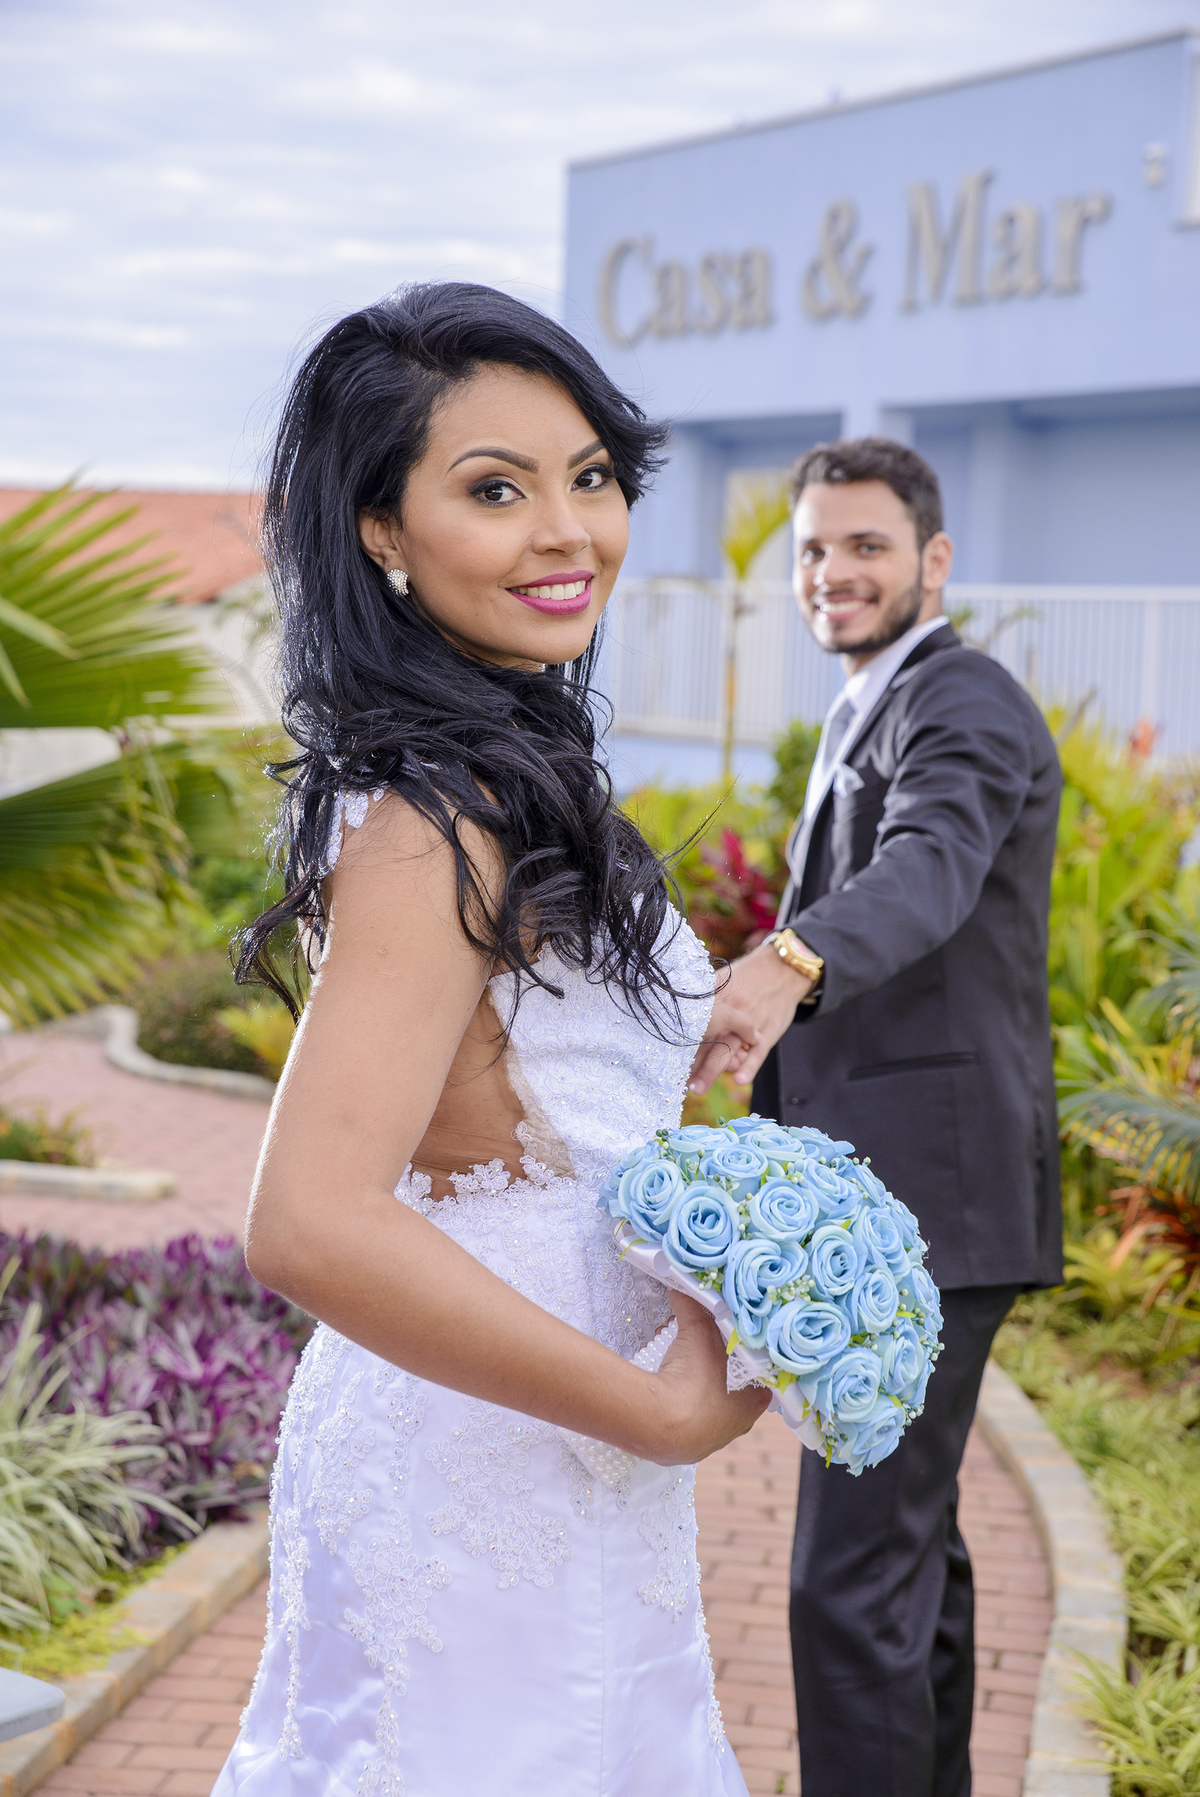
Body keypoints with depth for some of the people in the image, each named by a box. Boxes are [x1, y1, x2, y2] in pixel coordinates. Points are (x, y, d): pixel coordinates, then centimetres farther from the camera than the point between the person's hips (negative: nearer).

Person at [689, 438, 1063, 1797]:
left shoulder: (962, 703, -12)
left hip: (923, 1208, -10)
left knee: (852, 1576, -12)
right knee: (910, 1555, 20)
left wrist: (784, 967, -53)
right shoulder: (873, 718, 20)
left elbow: (929, 869, -34)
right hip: (879, 1206, 10)